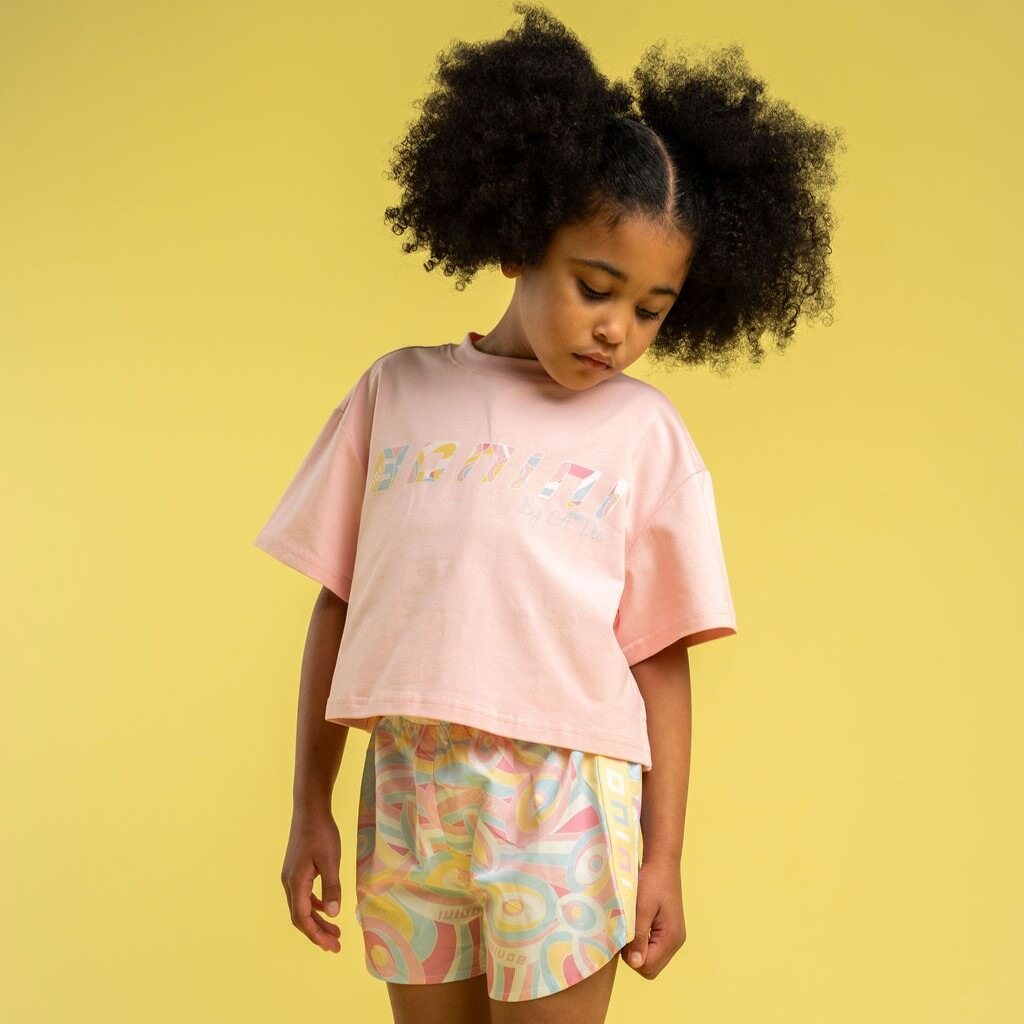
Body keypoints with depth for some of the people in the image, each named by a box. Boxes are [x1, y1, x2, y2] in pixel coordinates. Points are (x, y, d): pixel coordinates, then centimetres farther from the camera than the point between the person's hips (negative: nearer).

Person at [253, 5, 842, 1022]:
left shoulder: (645, 430, 1)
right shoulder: (398, 389, 5)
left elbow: (661, 657, 2)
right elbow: (338, 606, 7)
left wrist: (662, 855, 1)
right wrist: (310, 808, 8)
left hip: (563, 798, -2)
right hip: (407, 792, 2)